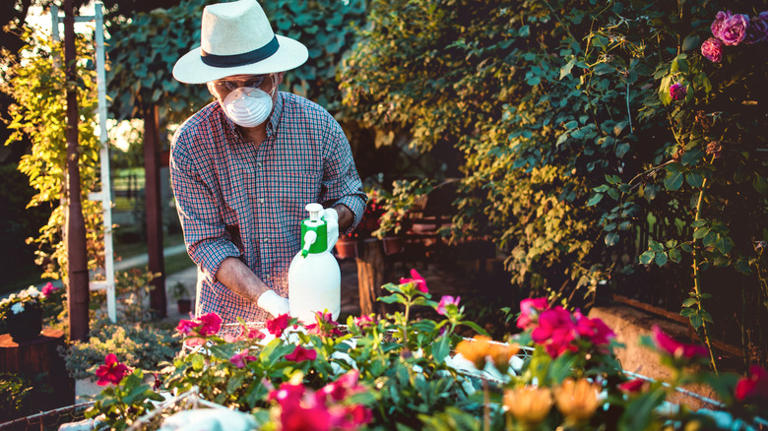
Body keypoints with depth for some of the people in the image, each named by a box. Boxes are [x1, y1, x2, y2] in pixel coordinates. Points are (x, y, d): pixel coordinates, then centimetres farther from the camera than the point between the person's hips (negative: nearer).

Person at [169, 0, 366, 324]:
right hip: (226, 310, 0)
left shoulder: (319, 126, -8)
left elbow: (351, 196, 6)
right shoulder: (190, 144, -11)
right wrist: (267, 299, -25)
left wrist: (333, 217, -19)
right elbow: (206, 243, -11)